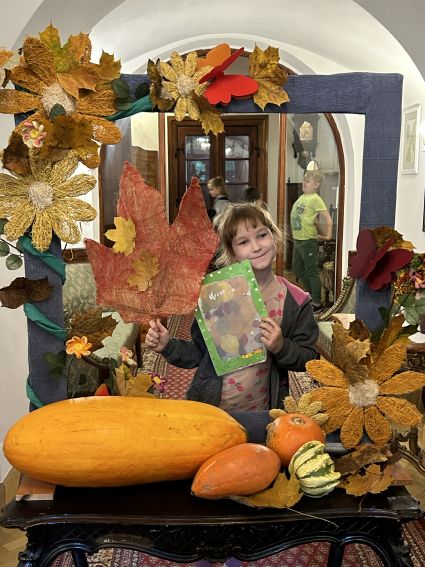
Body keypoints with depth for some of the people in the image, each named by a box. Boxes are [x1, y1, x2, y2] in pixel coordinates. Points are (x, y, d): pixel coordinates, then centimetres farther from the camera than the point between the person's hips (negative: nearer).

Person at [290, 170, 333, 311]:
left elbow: (328, 219, -19)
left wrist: (328, 236, -22)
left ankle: (317, 303, 8)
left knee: (311, 272, -1)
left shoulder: (315, 199, -14)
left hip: (308, 241, -9)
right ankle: (312, 293, 35)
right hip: (297, 240, 9)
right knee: (297, 269, 19)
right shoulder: (302, 197, 10)